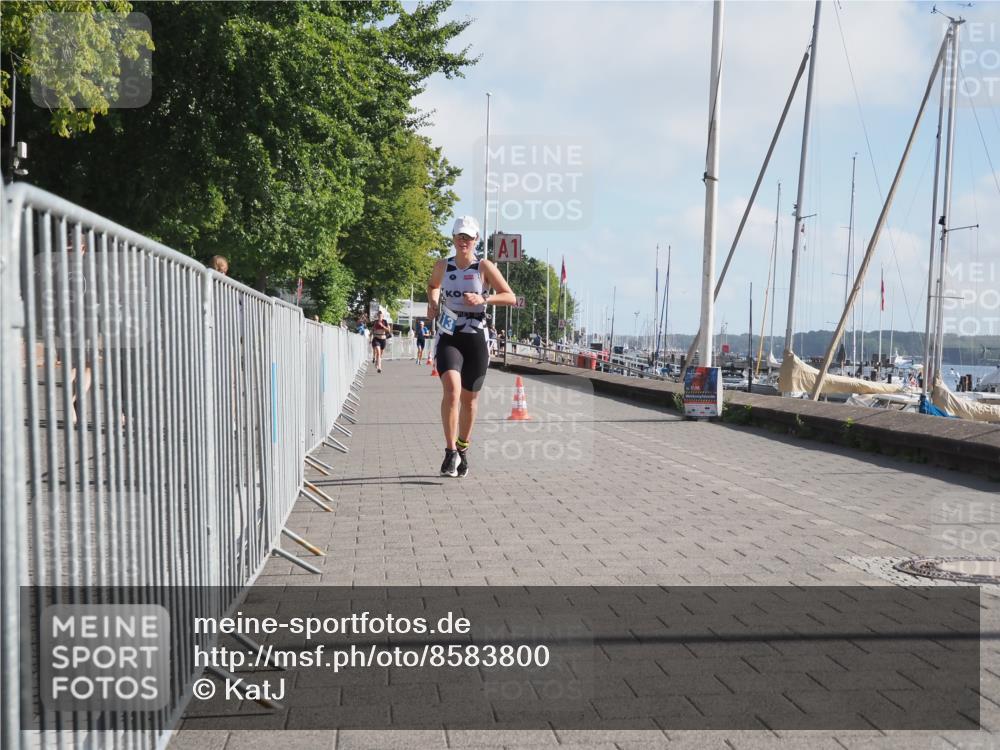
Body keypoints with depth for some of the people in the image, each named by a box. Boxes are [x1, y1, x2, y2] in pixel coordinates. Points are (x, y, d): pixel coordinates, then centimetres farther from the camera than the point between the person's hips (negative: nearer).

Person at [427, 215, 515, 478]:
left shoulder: (484, 267, -2)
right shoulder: (442, 266, 6)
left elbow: (510, 297, -5)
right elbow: (432, 286, 29)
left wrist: (483, 299, -19)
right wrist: (432, 302, 8)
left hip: (476, 339, 0)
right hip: (448, 338, 0)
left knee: (469, 399, 9)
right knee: (451, 390, -22)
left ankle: (463, 449, 30)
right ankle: (450, 452, -19)